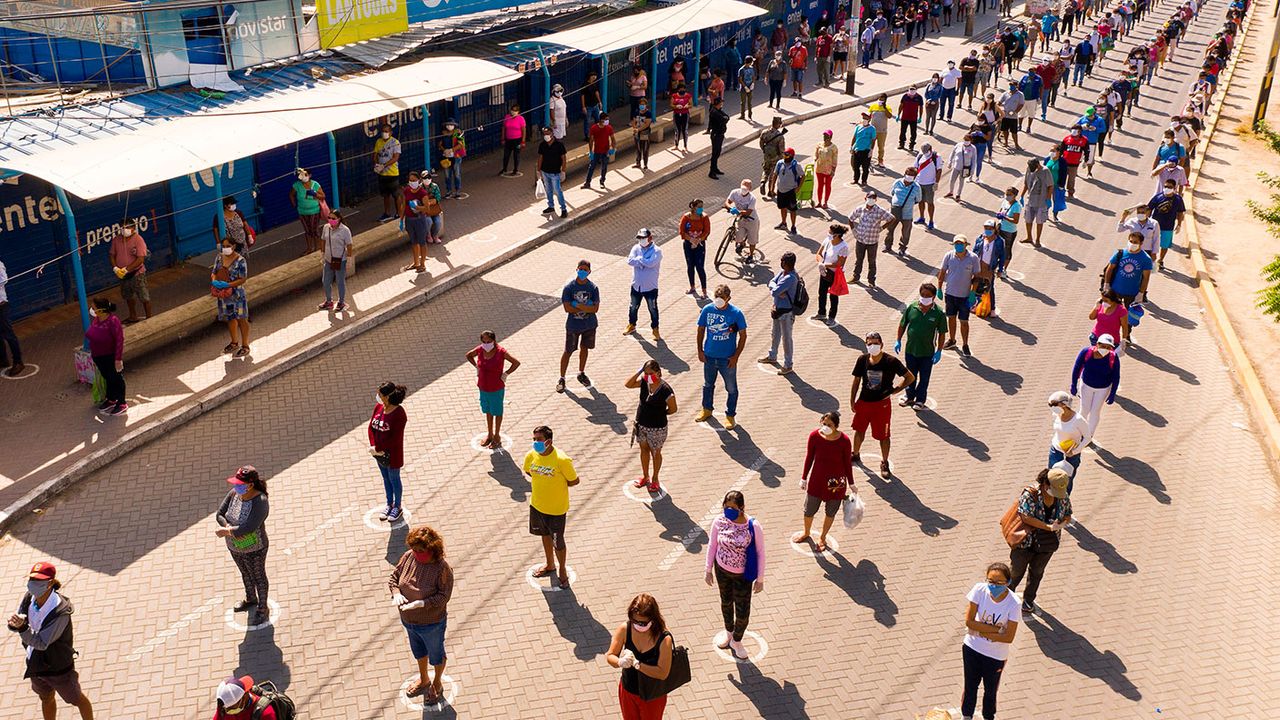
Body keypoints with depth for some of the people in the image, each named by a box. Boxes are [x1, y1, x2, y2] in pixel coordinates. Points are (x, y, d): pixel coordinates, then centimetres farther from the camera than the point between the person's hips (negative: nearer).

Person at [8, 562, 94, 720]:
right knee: (46, 699, 29)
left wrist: (22, 628, -48)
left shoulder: (61, 612, -34)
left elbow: (41, 643, -33)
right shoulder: (29, 597, -15)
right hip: (35, 663, 6)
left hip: (58, 666, -6)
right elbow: (15, 626, -8)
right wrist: (14, 623, -32)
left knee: (77, 699, 17)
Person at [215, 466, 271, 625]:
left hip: (254, 549, -7)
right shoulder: (233, 493, -15)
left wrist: (226, 531, -28)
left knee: (258, 577, 17)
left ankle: (263, 609, 41)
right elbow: (219, 515, -11)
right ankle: (251, 600, 57)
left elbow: (249, 528, -38)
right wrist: (230, 529, -28)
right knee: (245, 573, 30)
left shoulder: (260, 502, -35)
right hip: (235, 546, 7)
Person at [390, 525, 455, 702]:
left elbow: (444, 596, -26)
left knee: (436, 654, 22)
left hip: (431, 623, -6)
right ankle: (423, 680, 57)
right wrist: (396, 593, -23)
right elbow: (393, 577, -3)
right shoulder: (408, 557, -14)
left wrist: (421, 603, -37)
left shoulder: (442, 568, -29)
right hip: (409, 620, 6)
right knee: (418, 650, 31)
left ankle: (437, 684, 49)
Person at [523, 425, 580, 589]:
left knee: (558, 542, 8)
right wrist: (544, 482, 0)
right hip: (537, 504, 5)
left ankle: (562, 570, 34)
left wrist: (557, 486, -8)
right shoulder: (531, 456, -12)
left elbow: (574, 481, -15)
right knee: (545, 535, 25)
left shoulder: (561, 460, -28)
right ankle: (550, 565, 47)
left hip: (556, 507, -5)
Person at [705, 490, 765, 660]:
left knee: (743, 612, 7)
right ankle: (728, 631, 53)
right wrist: (709, 570, 4)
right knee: (726, 602, 25)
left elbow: (760, 553, -14)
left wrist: (760, 579, -7)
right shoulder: (719, 521, -18)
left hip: (743, 575, -2)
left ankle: (736, 640, 38)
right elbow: (712, 545, -3)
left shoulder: (753, 526, -26)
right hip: (722, 570, 2)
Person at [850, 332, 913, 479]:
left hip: (882, 404, -3)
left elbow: (910, 377, -9)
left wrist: (894, 390, -14)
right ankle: (855, 455, 42)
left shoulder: (891, 361, -17)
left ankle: (884, 463, 25)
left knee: (883, 435, 6)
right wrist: (852, 401, 4)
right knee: (859, 430, 19)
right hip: (863, 402, 3)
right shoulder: (862, 360, -8)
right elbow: (856, 381, 4)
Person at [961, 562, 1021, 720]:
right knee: (970, 686, 21)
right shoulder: (980, 590, -21)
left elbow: (1009, 637, -20)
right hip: (972, 648, 1)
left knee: (990, 690, 20)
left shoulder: (1014, 604, -24)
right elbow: (969, 621, -17)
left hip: (996, 655, -1)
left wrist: (981, 631, -19)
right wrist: (996, 629, -22)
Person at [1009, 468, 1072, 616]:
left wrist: (1062, 524, -20)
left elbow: (1067, 516, 3)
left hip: (1047, 544, 5)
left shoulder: (1063, 497, -7)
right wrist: (1049, 527, -32)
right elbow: (1026, 517, -30)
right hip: (1026, 543, -4)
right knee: (1017, 571, 12)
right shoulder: (1030, 494, -24)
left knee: (1037, 573, 21)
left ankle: (1028, 600, 42)